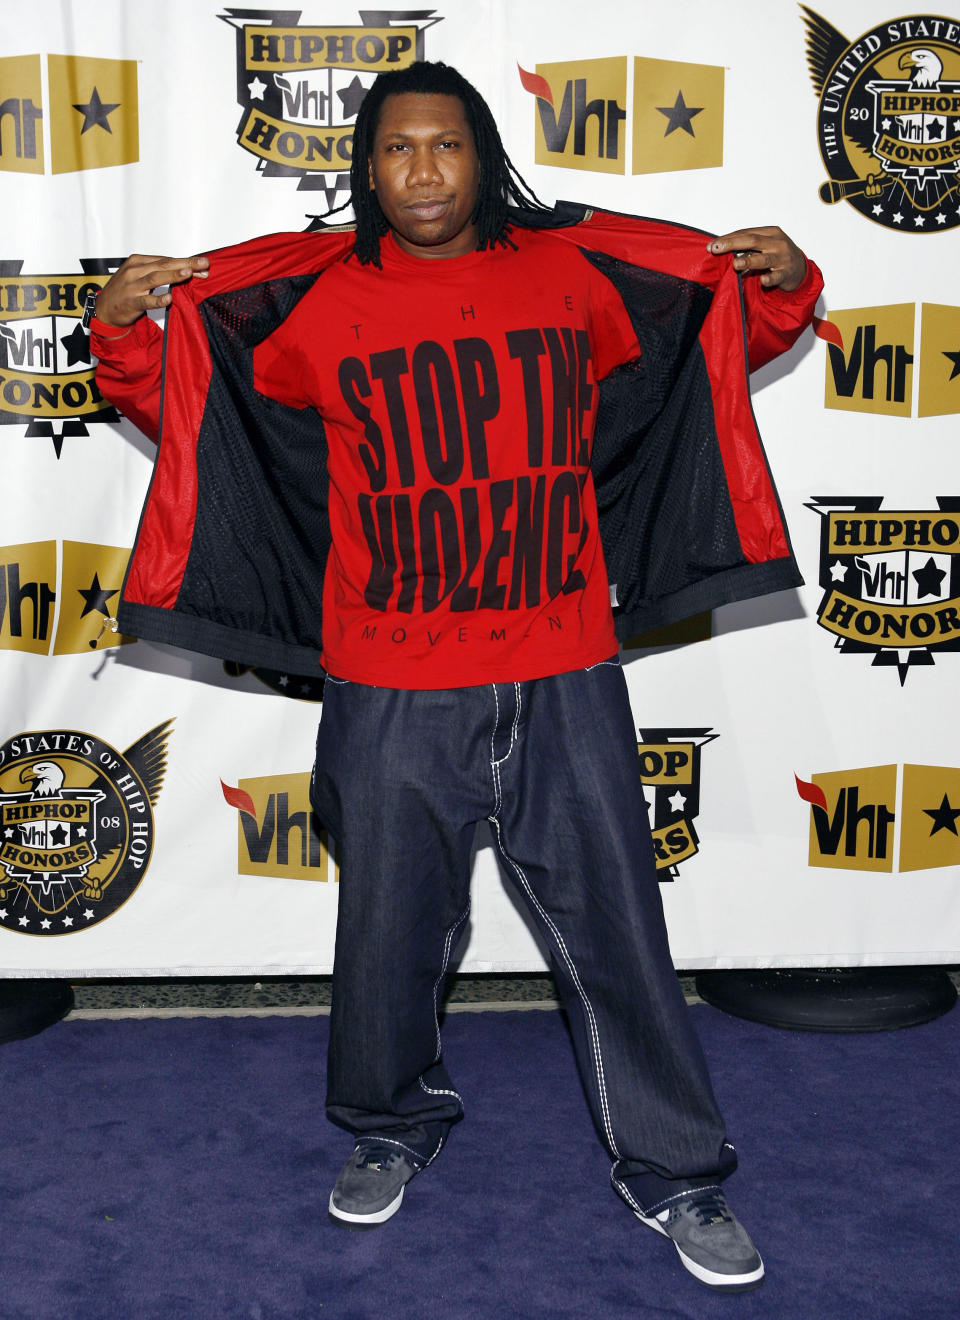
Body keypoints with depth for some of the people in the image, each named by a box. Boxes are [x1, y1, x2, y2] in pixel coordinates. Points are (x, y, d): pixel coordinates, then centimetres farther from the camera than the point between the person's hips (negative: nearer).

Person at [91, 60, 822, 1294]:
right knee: (390, 930, 14)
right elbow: (180, 403, 10)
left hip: (565, 682, 1)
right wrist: (126, 334, -8)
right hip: (393, 696, 0)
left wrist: (783, 286, -2)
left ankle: (672, 1172, 28)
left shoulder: (578, 274, 3)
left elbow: (729, 333, 17)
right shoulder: (314, 302, 0)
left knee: (616, 930, 8)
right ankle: (394, 1125, 42)